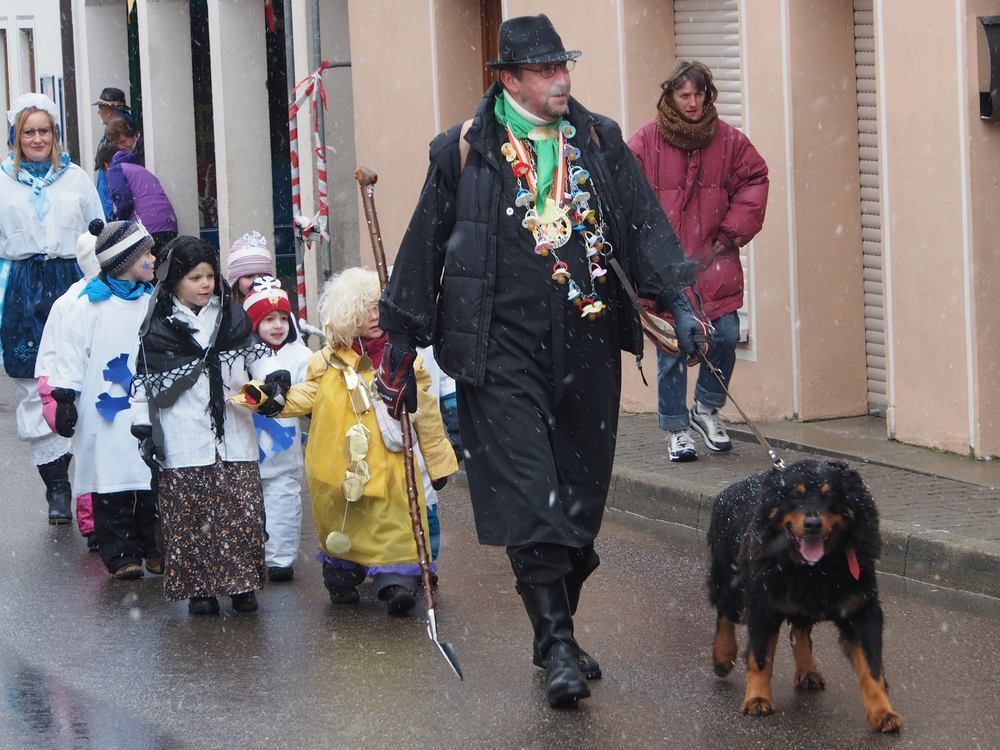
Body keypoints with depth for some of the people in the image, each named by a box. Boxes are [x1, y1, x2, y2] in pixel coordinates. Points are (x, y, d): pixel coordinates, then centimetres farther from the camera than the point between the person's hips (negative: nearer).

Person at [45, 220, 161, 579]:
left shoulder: (153, 301, 9)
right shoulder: (89, 304, -5)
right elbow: (70, 353, -4)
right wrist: (64, 398, -9)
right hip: (105, 409, -4)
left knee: (154, 482, 5)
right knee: (111, 485, -1)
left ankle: (156, 549, 16)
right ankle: (121, 555, 6)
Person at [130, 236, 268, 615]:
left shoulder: (233, 317, 9)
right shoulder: (158, 328, 0)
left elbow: (256, 354, 18)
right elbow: (144, 381, 3)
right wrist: (143, 427, -2)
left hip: (234, 436, 3)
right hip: (185, 440, -3)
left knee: (243, 511, 0)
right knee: (192, 517, -2)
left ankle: (241, 583, 11)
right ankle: (199, 588, 7)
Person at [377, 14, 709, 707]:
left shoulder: (600, 142, 11)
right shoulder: (464, 153, 2)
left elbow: (646, 226, 7)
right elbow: (424, 251, 6)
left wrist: (678, 299, -8)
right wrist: (401, 348, 7)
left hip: (589, 348, 3)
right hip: (502, 353, -3)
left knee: (581, 499, 8)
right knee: (529, 502, -10)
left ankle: (559, 631, 23)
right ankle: (557, 647, -6)